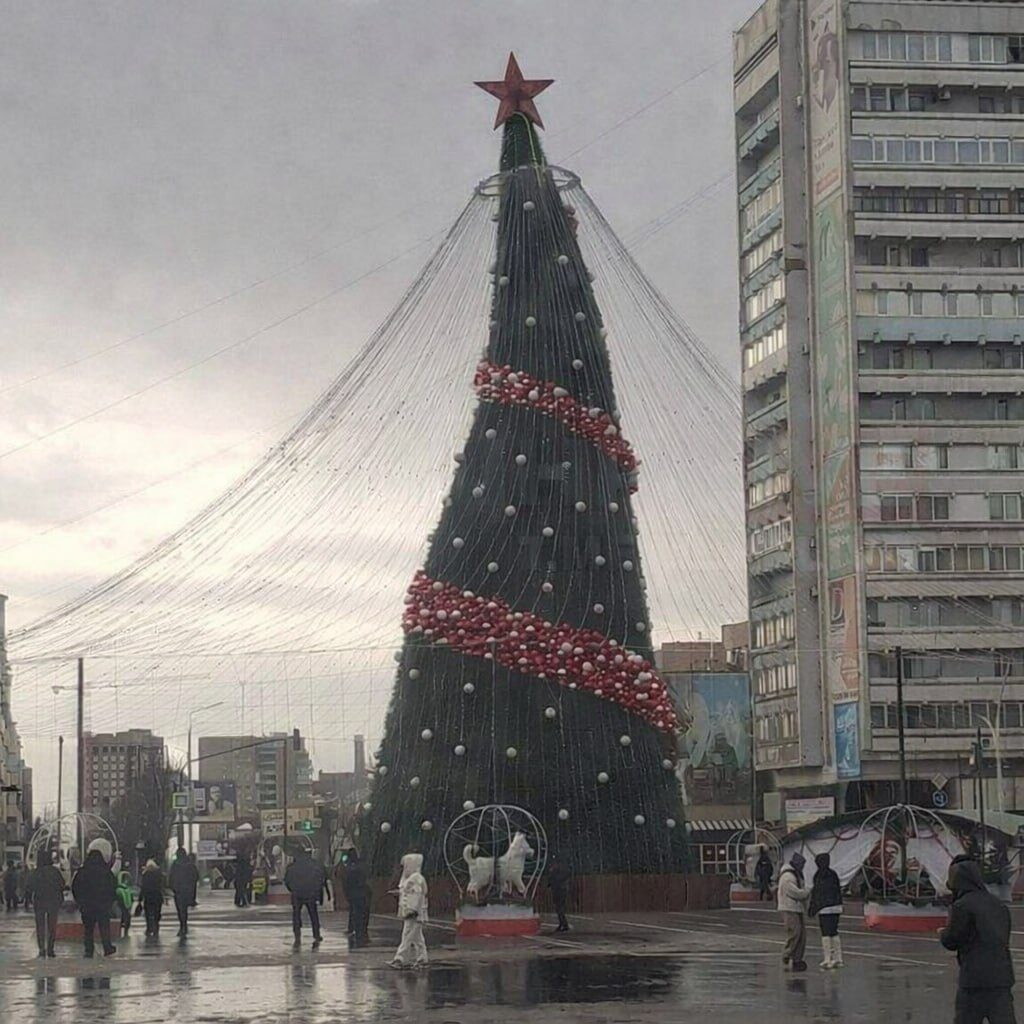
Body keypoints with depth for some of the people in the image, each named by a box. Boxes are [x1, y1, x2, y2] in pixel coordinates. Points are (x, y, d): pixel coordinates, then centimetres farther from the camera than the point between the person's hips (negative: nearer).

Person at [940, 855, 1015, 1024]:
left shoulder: (962, 906, -8)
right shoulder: (999, 905, 14)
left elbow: (951, 941, -3)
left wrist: (943, 933, 20)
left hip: (974, 980, -5)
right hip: (1002, 978, 5)